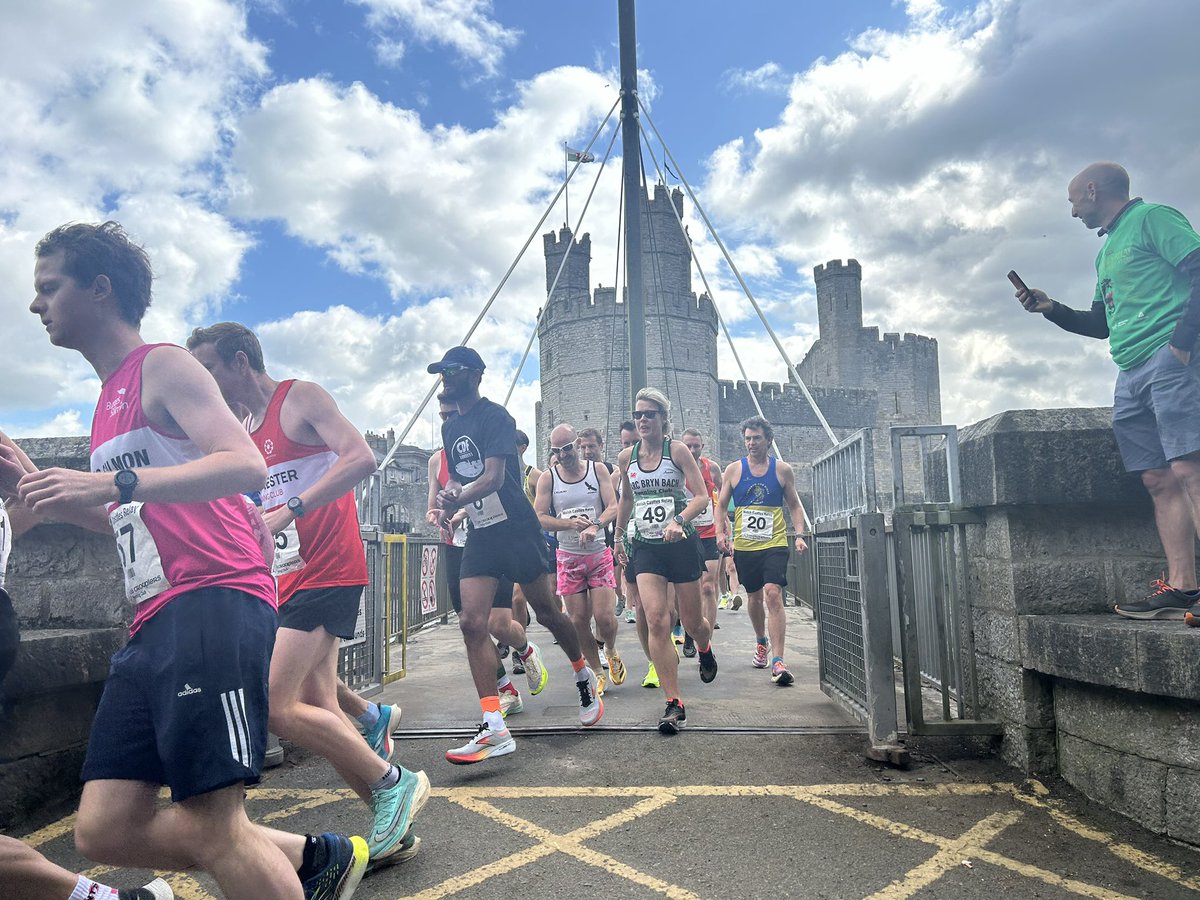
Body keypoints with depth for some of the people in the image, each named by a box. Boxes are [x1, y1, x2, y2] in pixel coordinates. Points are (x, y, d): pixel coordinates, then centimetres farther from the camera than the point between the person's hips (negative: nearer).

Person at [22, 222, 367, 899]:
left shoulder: (162, 366, -1)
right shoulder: (111, 398, 26)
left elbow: (247, 466, -17)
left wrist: (111, 484, -21)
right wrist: (54, 495, 30)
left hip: (213, 602, -9)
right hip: (155, 620, 9)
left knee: (210, 830, -9)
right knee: (106, 829, 5)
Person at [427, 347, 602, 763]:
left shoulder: (494, 416, -10)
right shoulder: (450, 427, 14)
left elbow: (494, 477, -21)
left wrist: (458, 500, -38)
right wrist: (450, 493, -1)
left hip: (516, 528, -6)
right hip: (480, 535, 7)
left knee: (548, 613, 6)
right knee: (471, 622, -8)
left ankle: (584, 676, 35)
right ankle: (495, 729, -7)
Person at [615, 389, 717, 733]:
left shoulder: (677, 450, -5)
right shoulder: (626, 458, 6)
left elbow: (702, 496, -9)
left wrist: (679, 520, -26)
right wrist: (618, 537, 24)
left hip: (681, 544, -2)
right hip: (645, 546, 2)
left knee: (693, 622, 9)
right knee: (656, 621, -14)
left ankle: (705, 650, 48)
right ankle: (674, 705, -8)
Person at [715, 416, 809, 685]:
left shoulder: (783, 470, 3)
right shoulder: (733, 469, 4)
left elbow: (794, 506, 10)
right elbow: (721, 504, 9)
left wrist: (799, 535, -4)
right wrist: (720, 533, -6)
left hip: (774, 544, -2)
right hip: (744, 545, 2)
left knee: (773, 594, -18)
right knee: (754, 597, 14)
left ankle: (778, 661, -19)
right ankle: (761, 642, 42)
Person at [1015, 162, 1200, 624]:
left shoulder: (1153, 218, 3)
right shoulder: (1106, 252, 28)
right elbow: (1101, 324, 34)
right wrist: (1051, 308, 23)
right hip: (1131, 375, 8)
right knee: (1159, 480, 1)